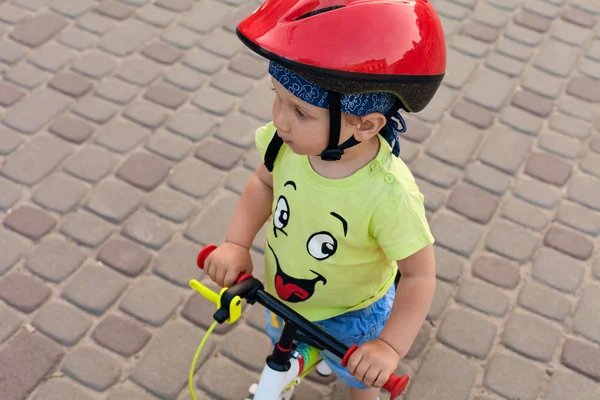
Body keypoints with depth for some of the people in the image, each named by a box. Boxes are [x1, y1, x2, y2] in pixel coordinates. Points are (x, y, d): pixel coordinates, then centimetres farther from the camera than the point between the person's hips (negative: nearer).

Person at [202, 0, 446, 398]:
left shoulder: (390, 195, -41)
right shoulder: (290, 140, -28)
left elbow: (420, 275, -27)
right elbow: (265, 182, -6)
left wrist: (390, 346, -32)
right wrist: (236, 243, -17)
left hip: (350, 313, -4)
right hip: (282, 295, 4)